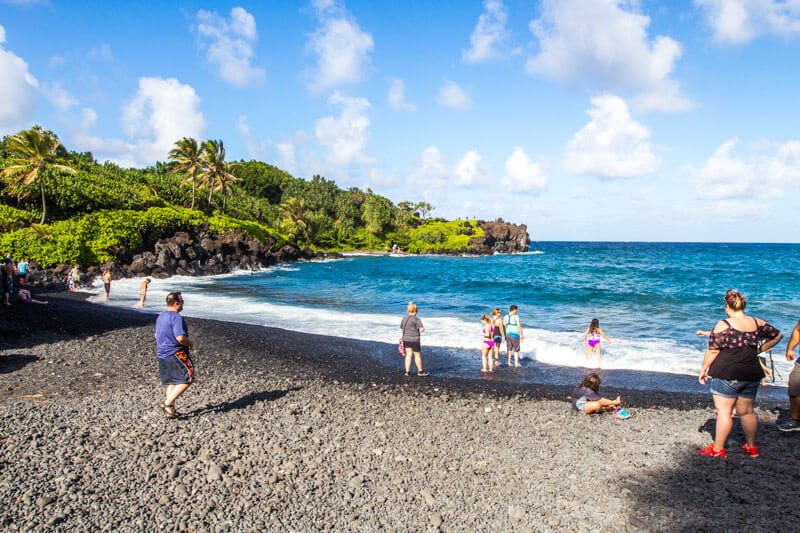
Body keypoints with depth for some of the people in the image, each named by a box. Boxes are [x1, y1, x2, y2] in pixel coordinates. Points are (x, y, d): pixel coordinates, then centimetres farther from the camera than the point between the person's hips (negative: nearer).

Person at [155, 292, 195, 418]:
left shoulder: (160, 317, 14)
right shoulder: (176, 317, -16)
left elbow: (157, 335, 23)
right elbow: (180, 338, -24)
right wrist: (190, 344, -6)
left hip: (162, 354, 10)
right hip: (175, 353, -10)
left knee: (172, 382, 15)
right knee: (187, 379, -5)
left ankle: (171, 409, 16)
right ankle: (168, 403, -10)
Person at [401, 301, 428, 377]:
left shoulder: (404, 318, 5)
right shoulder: (416, 319, -14)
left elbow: (402, 328, 11)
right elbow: (422, 329, -16)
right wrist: (423, 328, 6)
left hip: (406, 339, 6)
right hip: (414, 339, -6)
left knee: (408, 354, 11)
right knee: (417, 355, 6)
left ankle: (407, 371, 11)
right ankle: (420, 371, 17)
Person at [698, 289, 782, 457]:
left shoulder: (723, 325, -13)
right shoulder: (758, 323, 4)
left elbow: (712, 351, -13)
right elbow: (777, 336, 19)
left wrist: (703, 370, -2)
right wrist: (760, 349, 24)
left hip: (726, 375, -6)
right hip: (752, 375, 6)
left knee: (724, 411, -1)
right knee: (747, 412, 18)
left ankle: (718, 449, 3)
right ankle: (751, 447, 30)